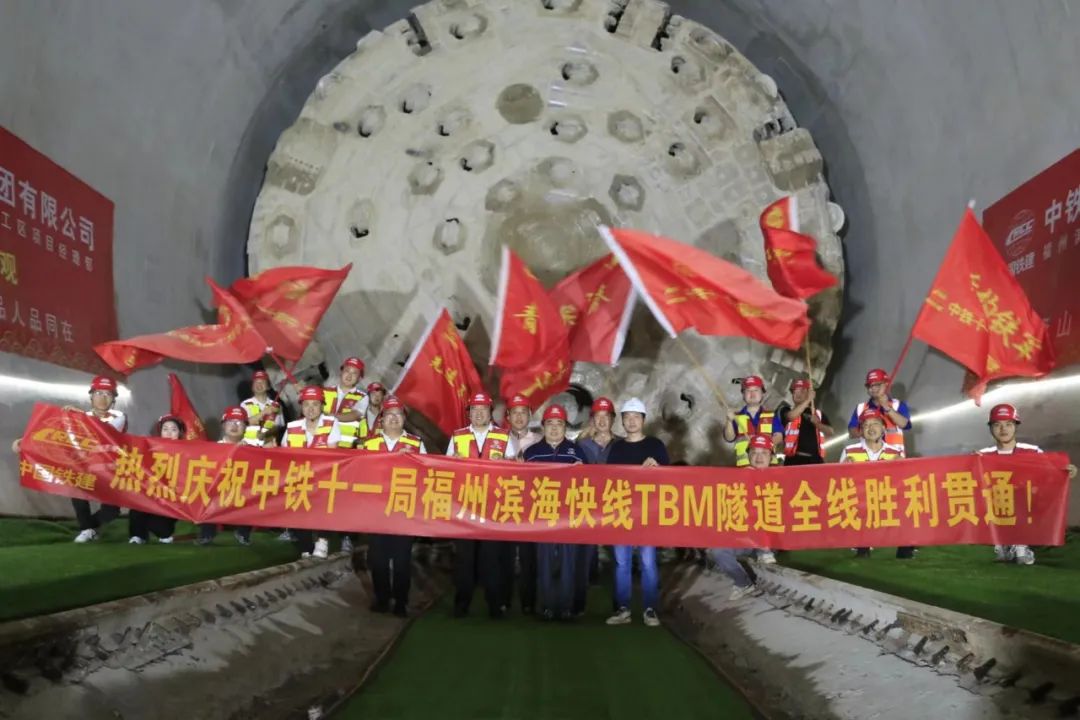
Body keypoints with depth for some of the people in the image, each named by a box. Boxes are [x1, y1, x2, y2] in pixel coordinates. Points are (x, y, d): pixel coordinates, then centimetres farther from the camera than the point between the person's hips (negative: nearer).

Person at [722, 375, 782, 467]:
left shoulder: (771, 416, 13)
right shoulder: (737, 417, 11)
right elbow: (729, 438, 0)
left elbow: (779, 436, 4)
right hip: (744, 463, -1)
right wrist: (729, 421, -16)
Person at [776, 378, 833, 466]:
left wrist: (817, 423, -13)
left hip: (815, 458, 3)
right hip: (794, 458, -3)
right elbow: (791, 416, -19)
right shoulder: (786, 410, 6)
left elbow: (830, 432, 7)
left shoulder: (818, 413, 16)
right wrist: (808, 400, -18)